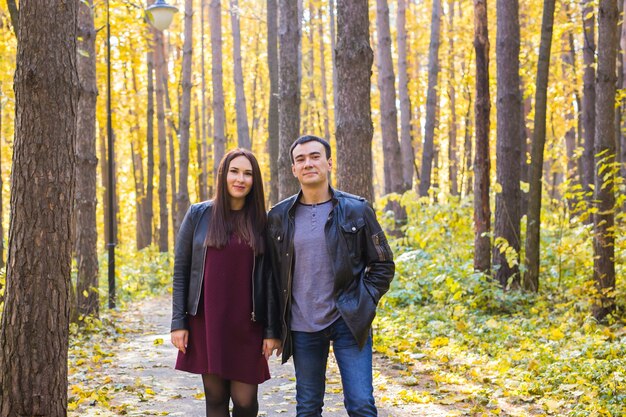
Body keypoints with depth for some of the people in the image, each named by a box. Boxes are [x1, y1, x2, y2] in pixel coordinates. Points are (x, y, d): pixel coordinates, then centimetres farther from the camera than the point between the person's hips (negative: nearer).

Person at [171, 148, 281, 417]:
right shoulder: (198, 215, 2)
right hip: (206, 323, 0)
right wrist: (178, 322, -2)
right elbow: (180, 271, 3)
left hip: (247, 325, 0)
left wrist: (272, 330, -2)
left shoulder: (262, 222, 4)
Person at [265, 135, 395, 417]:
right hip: (302, 327, 2)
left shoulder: (357, 210, -1)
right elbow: (271, 271, 11)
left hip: (349, 322, -2)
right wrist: (279, 322, 4)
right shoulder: (278, 217, 4)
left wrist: (363, 304, -6)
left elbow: (382, 264, 4)